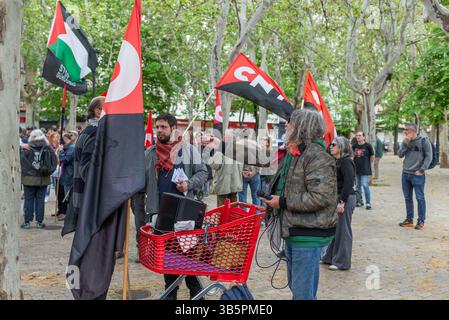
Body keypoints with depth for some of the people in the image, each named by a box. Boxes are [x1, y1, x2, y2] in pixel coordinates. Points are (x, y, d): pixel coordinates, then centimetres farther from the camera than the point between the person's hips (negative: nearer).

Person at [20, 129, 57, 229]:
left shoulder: (27, 149, -11)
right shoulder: (48, 149, -2)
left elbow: (20, 160, -10)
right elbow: (54, 162, 1)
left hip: (29, 179, -2)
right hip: (43, 179, 2)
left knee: (29, 200, 6)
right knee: (40, 200, 8)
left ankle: (27, 221, 9)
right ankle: (40, 221, 11)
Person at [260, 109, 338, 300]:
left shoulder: (317, 157, -18)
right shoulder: (292, 155, 14)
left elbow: (321, 197, -27)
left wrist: (282, 202, -21)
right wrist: (271, 198, 9)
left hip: (309, 235, -10)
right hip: (292, 232, 10)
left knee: (303, 293, -4)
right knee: (295, 286, 22)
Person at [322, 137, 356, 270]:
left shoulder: (346, 162, -15)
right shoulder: (337, 162, 14)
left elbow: (349, 183, -21)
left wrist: (342, 201, -22)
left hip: (345, 199, -9)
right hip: (338, 198, 9)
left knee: (343, 230, 0)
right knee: (334, 228, 16)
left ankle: (342, 262, 9)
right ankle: (330, 257, 27)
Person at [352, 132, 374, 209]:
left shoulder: (368, 146, -7)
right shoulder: (354, 146, 5)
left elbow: (372, 156, 3)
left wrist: (367, 164, 9)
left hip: (365, 170, -5)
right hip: (356, 169, 5)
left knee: (365, 186, -9)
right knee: (358, 186, 12)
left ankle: (368, 203, -2)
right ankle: (360, 201, 24)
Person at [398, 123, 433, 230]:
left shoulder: (424, 141, -6)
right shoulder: (405, 141, 9)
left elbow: (429, 157, -7)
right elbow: (400, 155, 2)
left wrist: (422, 170, -12)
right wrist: (405, 143, -10)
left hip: (417, 175, -5)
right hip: (405, 174, 6)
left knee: (420, 198, -1)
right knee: (407, 197, 11)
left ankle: (421, 221, 6)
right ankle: (409, 219, 20)